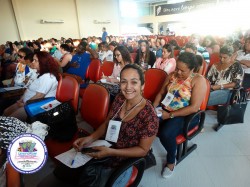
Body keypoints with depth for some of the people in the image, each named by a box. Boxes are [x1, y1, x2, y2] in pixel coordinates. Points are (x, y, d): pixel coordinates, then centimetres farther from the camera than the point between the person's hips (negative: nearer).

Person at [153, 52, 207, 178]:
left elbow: (194, 107, -19)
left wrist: (170, 115, -21)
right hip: (165, 110, 5)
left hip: (185, 115, -4)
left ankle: (171, 160, 2)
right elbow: (161, 93, 9)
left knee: (165, 134, -30)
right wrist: (153, 107, -8)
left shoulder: (198, 80, -12)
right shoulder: (172, 75, 5)